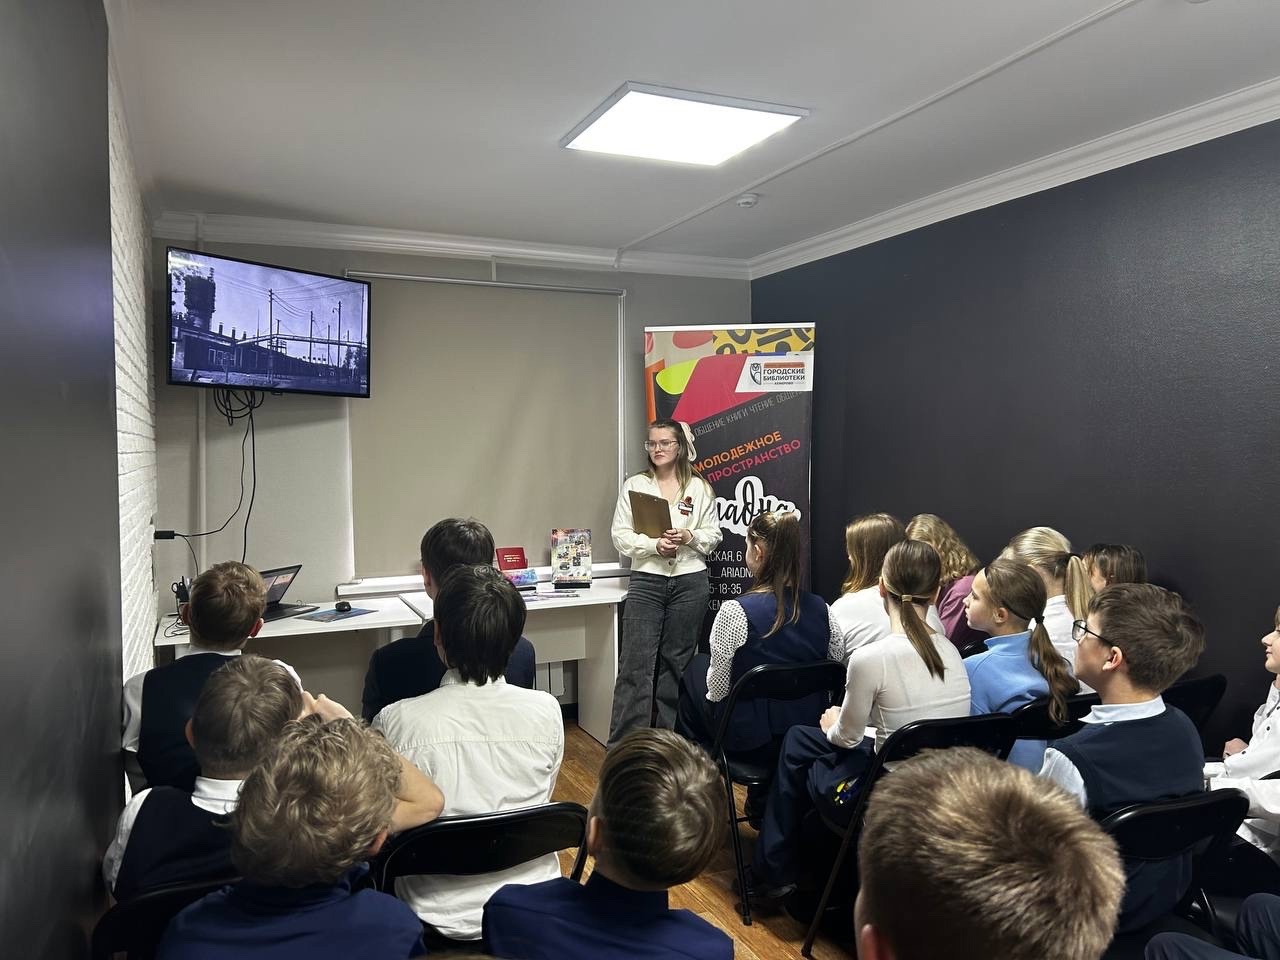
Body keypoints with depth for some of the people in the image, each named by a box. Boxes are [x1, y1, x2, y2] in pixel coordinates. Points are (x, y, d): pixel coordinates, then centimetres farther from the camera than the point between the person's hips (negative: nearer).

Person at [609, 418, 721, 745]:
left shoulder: (699, 488, 7)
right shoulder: (634, 485, 5)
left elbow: (713, 536, 9)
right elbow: (621, 536, 0)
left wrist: (689, 537, -11)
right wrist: (655, 545, -16)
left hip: (690, 581, 1)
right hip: (646, 581, -1)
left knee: (677, 661, 10)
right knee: (636, 663, -5)